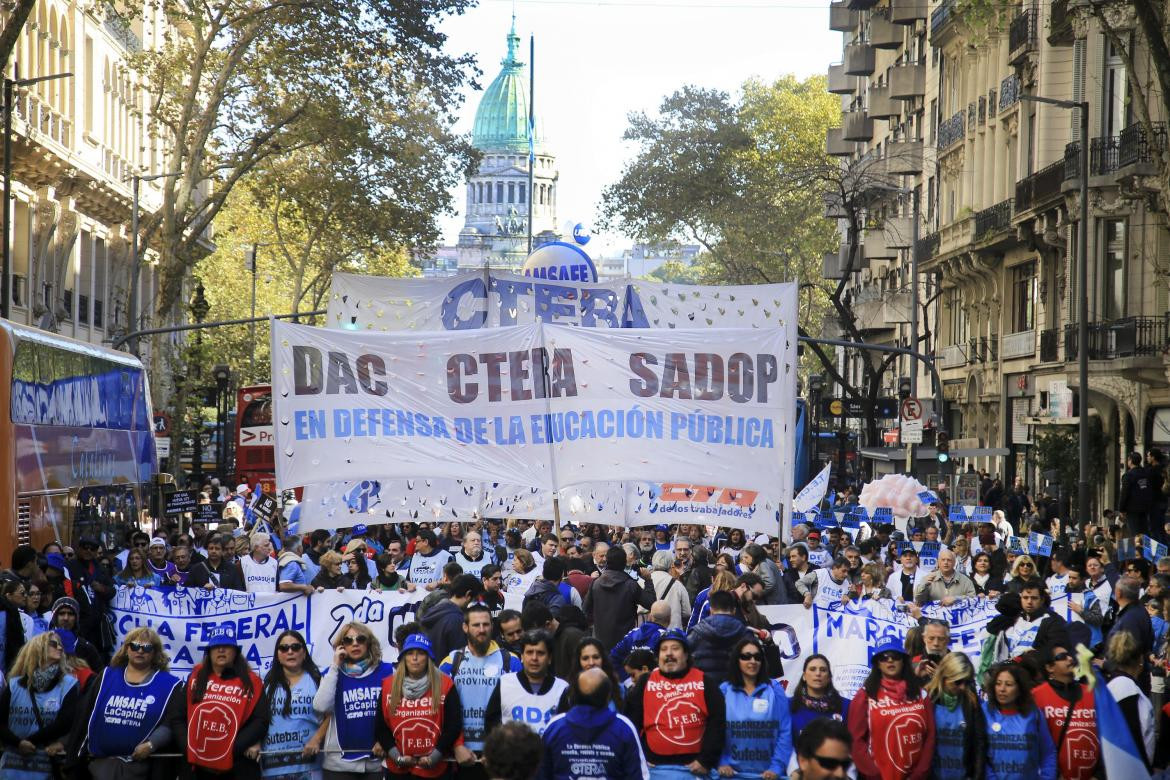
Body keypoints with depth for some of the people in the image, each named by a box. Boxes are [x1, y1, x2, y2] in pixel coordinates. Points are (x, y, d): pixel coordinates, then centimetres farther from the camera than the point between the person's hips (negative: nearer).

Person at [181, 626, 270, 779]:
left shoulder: (250, 682, 1)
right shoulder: (196, 677, 10)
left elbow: (260, 721, -5)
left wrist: (234, 748, -14)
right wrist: (187, 746, -3)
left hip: (236, 767, -3)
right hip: (198, 765, 3)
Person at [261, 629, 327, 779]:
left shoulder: (317, 680, 4)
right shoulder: (269, 683, 12)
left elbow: (330, 716, 0)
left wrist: (317, 740, -12)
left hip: (308, 762, -2)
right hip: (273, 765, 2)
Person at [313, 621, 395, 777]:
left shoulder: (387, 671, 3)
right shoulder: (334, 674, 6)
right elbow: (321, 706, -11)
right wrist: (335, 667, -6)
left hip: (378, 759, 0)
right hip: (341, 760, 0)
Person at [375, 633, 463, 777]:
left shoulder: (445, 685, -2)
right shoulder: (388, 685, 4)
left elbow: (453, 725, -4)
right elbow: (381, 725, 3)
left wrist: (434, 756, -10)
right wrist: (396, 756, -8)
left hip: (434, 769, -2)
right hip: (397, 768, 2)